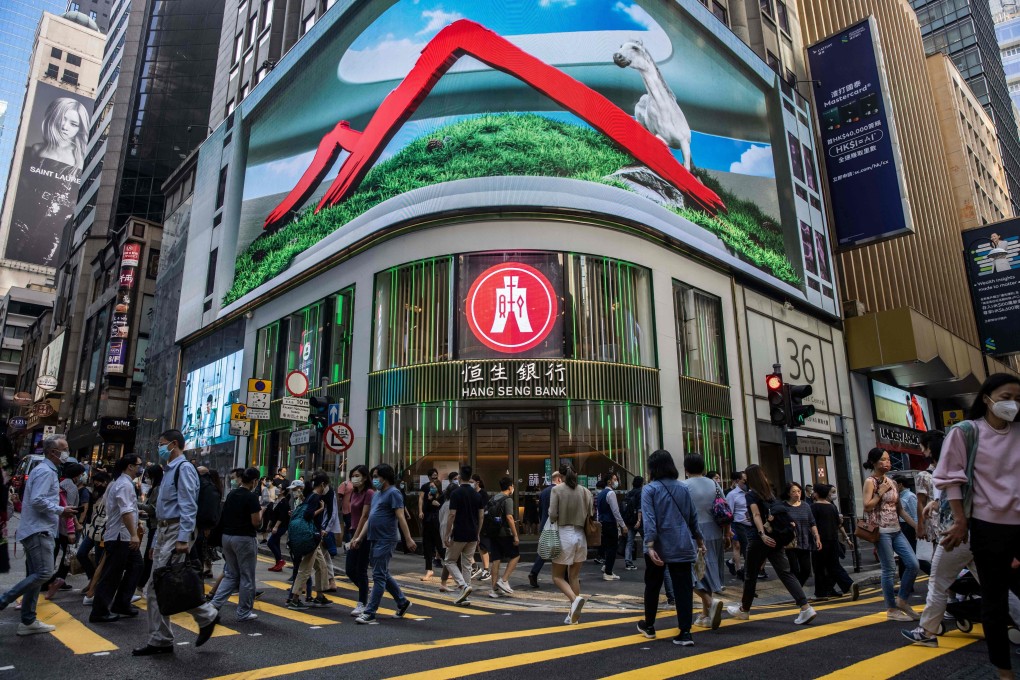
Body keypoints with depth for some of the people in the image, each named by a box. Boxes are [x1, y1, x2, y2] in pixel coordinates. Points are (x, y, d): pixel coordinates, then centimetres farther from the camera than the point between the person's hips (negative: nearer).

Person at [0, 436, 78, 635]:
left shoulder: (44, 470, 20)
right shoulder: (46, 471, -13)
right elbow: (38, 500, -23)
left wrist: (58, 513, 15)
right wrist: (61, 511, -13)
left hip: (37, 530, 11)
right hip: (39, 531, -11)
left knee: (35, 576, 11)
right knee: (44, 573, -14)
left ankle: (28, 622, 14)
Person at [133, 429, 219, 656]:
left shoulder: (184, 468, -10)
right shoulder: (169, 471, 19)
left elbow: (188, 507, -19)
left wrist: (183, 538, -26)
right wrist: (156, 541, 19)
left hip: (176, 531, -9)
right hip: (163, 531, 10)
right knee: (154, 588, 8)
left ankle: (207, 616, 6)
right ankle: (160, 640, 15)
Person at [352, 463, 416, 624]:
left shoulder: (393, 493, -10)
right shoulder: (377, 494, 17)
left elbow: (401, 517, -16)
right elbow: (370, 518, 20)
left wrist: (408, 539, -20)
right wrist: (359, 538, 14)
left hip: (385, 541, -10)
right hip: (375, 540, 10)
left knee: (379, 576, -4)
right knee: (383, 575, 16)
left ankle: (370, 613, 2)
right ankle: (402, 602, 28)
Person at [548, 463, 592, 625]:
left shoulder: (557, 490, -8)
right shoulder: (585, 491, 2)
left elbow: (552, 515, -11)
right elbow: (589, 516, 5)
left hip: (564, 534, -4)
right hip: (580, 536, 4)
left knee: (558, 576, 7)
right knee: (574, 576, 15)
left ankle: (575, 599, -18)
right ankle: (573, 614, 14)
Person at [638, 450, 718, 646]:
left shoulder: (650, 489, -7)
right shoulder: (683, 488, 6)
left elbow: (649, 520, -16)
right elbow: (693, 517, 11)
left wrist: (650, 545, -22)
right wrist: (699, 541, 21)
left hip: (659, 547, -2)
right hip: (682, 547, 3)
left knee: (653, 586, 14)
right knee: (683, 589, 4)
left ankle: (649, 626, 27)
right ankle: (685, 633, -1)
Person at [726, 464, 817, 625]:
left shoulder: (751, 494, -6)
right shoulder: (768, 493, 13)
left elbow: (756, 515, -19)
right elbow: (774, 513, 14)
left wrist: (762, 535, -29)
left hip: (758, 539, -6)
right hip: (774, 538, 6)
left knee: (751, 574, 8)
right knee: (785, 573, 1)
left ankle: (744, 610, 22)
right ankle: (806, 607, -14)